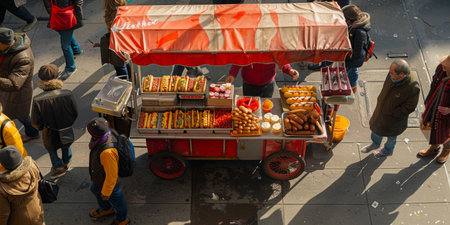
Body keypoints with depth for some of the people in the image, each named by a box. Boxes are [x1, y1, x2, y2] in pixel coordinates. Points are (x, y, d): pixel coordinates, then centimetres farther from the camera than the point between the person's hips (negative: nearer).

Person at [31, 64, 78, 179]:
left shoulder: (37, 100, -30)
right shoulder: (67, 94, -25)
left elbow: (35, 123, -18)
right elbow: (75, 114, -10)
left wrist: (43, 127, 5)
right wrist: (67, 124, 9)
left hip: (50, 135, -2)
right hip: (67, 132, 2)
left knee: (52, 150, 31)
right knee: (66, 147, 34)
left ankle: (58, 167, 48)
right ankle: (66, 164, 57)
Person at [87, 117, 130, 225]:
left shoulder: (107, 152, -46)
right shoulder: (106, 137, -19)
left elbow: (112, 175, -34)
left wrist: (106, 192, -20)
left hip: (108, 182, -9)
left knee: (115, 200, 20)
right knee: (96, 191, 34)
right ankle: (106, 210, 62)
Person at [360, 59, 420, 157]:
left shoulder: (413, 87, -39)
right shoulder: (392, 76, -24)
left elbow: (409, 107, -25)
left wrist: (392, 113, -20)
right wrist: (380, 100, 0)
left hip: (394, 116, -5)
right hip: (381, 108, 5)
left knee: (391, 134, 24)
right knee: (375, 126, 29)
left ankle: (388, 150, 57)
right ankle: (375, 144, 61)